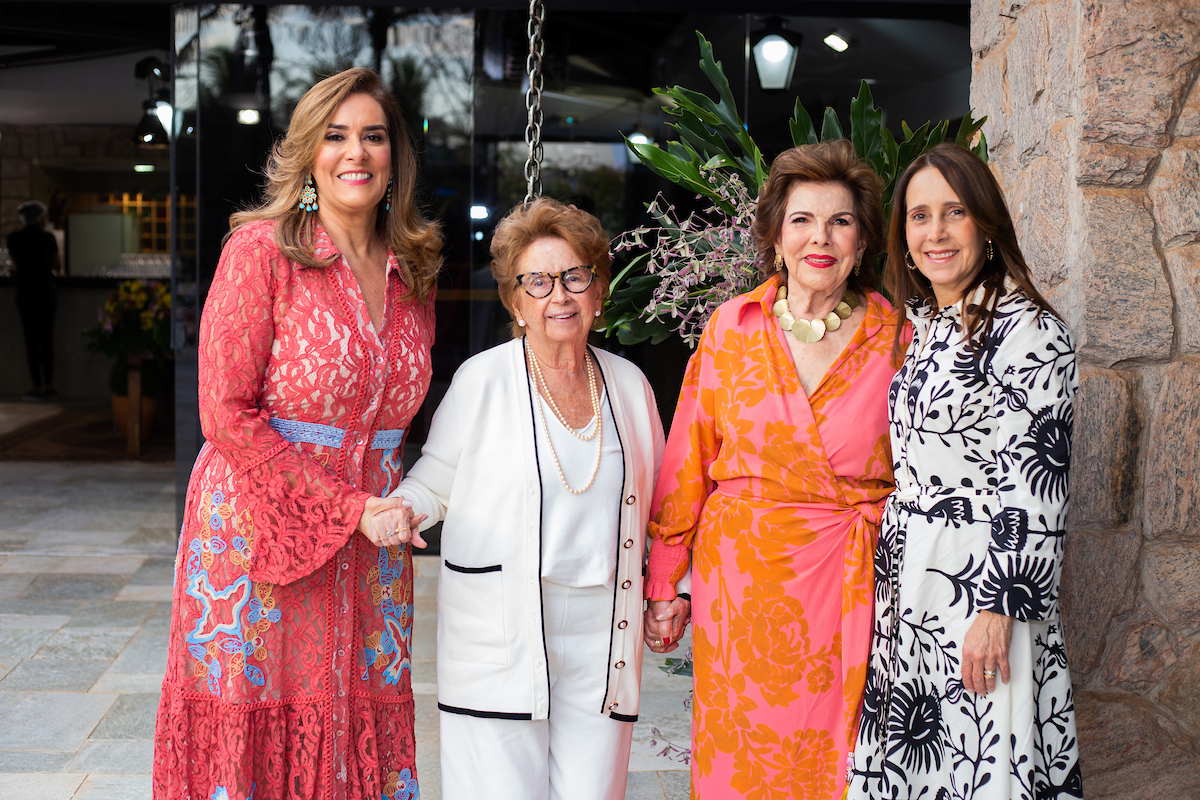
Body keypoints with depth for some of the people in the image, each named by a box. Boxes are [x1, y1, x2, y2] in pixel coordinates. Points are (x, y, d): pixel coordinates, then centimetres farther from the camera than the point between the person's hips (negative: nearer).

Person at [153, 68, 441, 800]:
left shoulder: (414, 273, 9)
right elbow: (226, 414, -11)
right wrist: (347, 507, -14)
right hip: (259, 530, -4)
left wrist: (386, 504, 3)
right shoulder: (262, 249, -7)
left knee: (361, 733, 5)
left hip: (368, 541, 5)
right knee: (252, 730, 0)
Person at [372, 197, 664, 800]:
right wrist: (398, 510, -16)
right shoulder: (482, 379, -2)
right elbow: (433, 481, 5)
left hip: (602, 631, 3)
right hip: (500, 632, -3)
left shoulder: (629, 384, 10)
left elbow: (658, 498, 19)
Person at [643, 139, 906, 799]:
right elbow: (686, 463, 5)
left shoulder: (895, 337, 0)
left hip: (852, 585, 0)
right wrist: (664, 585, 6)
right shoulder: (732, 327, 1)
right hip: (742, 580, 1)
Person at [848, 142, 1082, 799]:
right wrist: (887, 584, 15)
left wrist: (1000, 608, -20)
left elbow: (1036, 487, -16)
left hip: (983, 586, -7)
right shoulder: (919, 328, 12)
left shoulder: (1028, 330, -11)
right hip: (906, 584, 7)